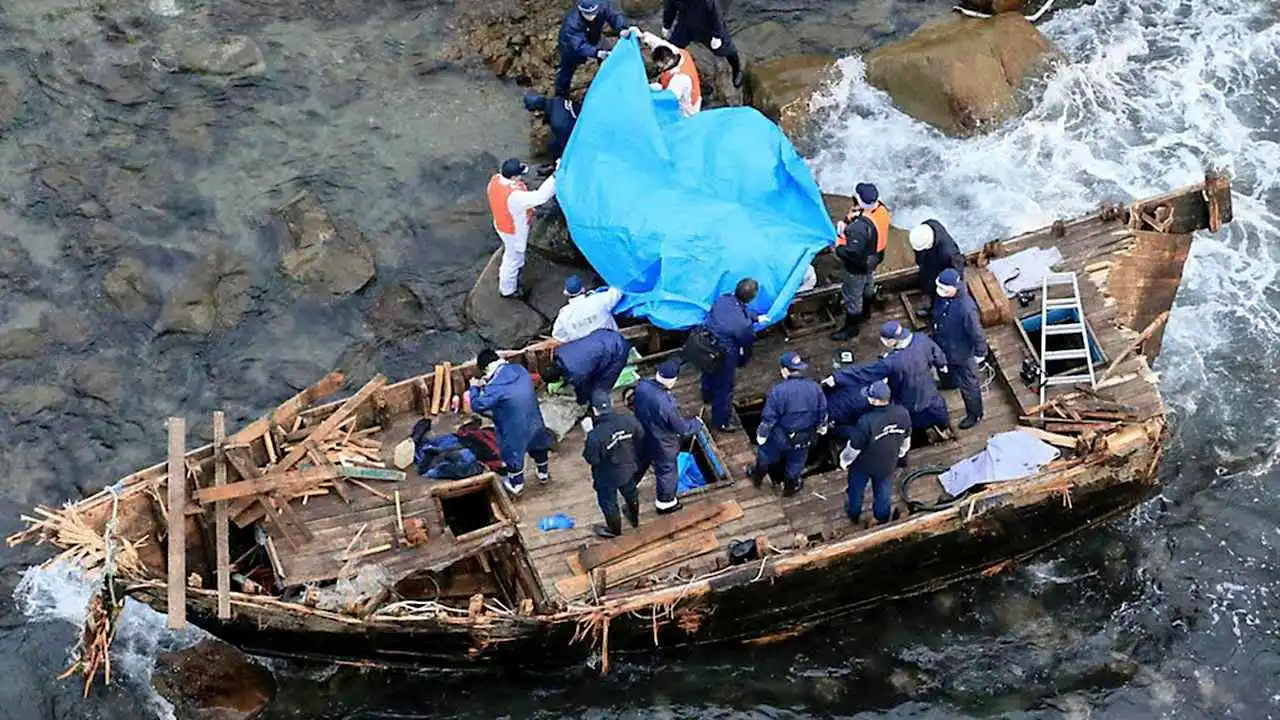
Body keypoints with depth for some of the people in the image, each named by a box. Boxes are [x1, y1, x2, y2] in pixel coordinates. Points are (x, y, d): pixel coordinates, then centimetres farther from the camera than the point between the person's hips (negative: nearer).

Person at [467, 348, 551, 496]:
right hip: (534, 419, 6)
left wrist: (474, 387, -3)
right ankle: (544, 473, 55)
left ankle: (517, 485, 42)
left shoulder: (495, 387, -30)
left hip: (515, 427, -6)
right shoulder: (520, 370, -7)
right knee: (538, 446, 31)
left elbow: (477, 405, -19)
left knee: (514, 454, 21)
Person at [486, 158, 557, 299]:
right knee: (514, 260, 19)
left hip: (502, 225, 8)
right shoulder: (514, 196, -45)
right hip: (514, 231, -8)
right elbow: (540, 197, -45)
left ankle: (504, 275, 62)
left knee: (510, 254, 35)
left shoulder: (496, 179, -18)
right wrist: (555, 176, -45)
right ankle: (508, 290, 42)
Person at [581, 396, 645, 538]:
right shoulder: (629, 420, -26)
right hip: (630, 468, 4)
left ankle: (614, 530, 48)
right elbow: (641, 438, -8)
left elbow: (591, 459, -23)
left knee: (608, 502, 25)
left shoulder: (596, 435, -39)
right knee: (630, 494, 33)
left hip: (608, 476, -4)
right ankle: (634, 519, 59)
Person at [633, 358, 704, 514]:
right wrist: (697, 423, -5)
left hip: (641, 437, 6)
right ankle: (666, 502, 46)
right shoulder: (666, 404, -41)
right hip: (661, 444, -6)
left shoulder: (642, 385, -23)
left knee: (639, 464, 33)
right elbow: (682, 427, -24)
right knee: (666, 472, 22)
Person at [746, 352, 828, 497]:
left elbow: (768, 418, -21)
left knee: (765, 457, 28)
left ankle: (757, 476, 53)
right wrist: (822, 427, 19)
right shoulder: (815, 388, -15)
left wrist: (761, 435, -4)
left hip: (780, 437, -2)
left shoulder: (778, 391, -28)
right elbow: (822, 412, 0)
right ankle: (790, 487, 50)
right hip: (805, 439, 2)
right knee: (795, 463, 28)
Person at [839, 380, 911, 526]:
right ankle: (883, 518, 51)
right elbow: (906, 440, -4)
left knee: (856, 489, 27)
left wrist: (844, 460, -3)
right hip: (888, 464, 3)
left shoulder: (866, 422, -41)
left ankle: (854, 514, 52)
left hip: (863, 465, -3)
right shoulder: (903, 414, -25)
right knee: (883, 490, 29)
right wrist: (899, 454, 16)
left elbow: (853, 448, -25)